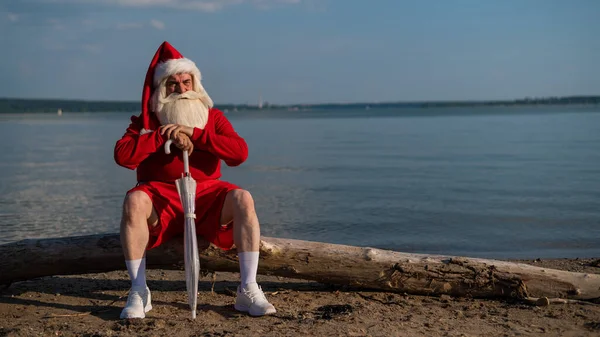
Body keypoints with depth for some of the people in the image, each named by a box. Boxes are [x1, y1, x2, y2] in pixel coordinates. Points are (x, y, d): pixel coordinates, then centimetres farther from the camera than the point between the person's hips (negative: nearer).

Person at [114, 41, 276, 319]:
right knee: (134, 201, -33)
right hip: (161, 197, -1)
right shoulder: (147, 120, 6)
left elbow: (240, 152, -9)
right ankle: (139, 292, -26)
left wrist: (195, 133, -16)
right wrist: (165, 135, -16)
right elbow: (122, 155, -11)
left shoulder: (213, 117, 8)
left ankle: (248, 290, -25)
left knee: (242, 199, -28)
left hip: (206, 195, 1)